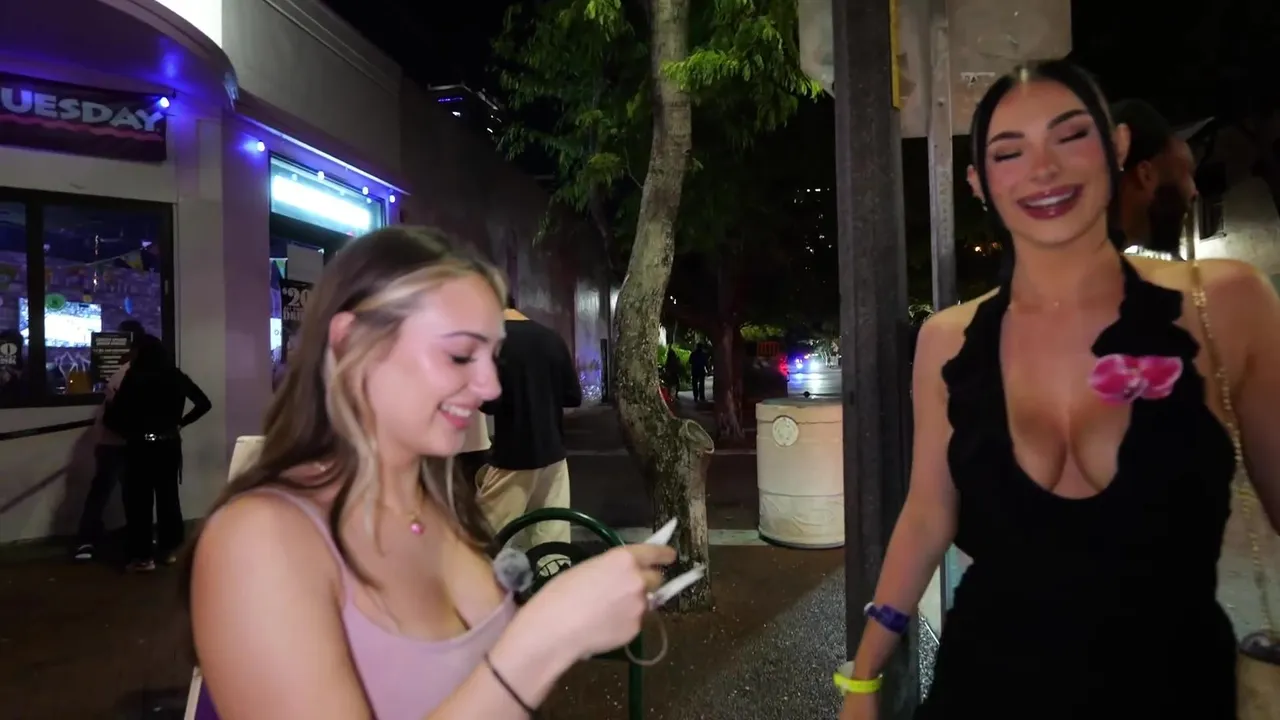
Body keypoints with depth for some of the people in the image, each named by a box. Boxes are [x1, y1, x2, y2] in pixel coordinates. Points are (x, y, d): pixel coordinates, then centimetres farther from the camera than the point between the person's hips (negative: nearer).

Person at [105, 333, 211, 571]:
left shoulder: (135, 376, -9)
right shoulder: (176, 375, 5)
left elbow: (115, 413, -11)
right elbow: (204, 403, 8)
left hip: (142, 445, -5)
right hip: (170, 444, 5)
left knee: (140, 499, 3)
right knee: (168, 496, 13)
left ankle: (143, 556, 6)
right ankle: (169, 549, 21)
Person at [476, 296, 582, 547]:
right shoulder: (552, 338, 4)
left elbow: (489, 402, -16)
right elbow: (574, 396, 7)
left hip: (512, 458, -5)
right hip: (553, 454, 5)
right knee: (554, 542, 10)